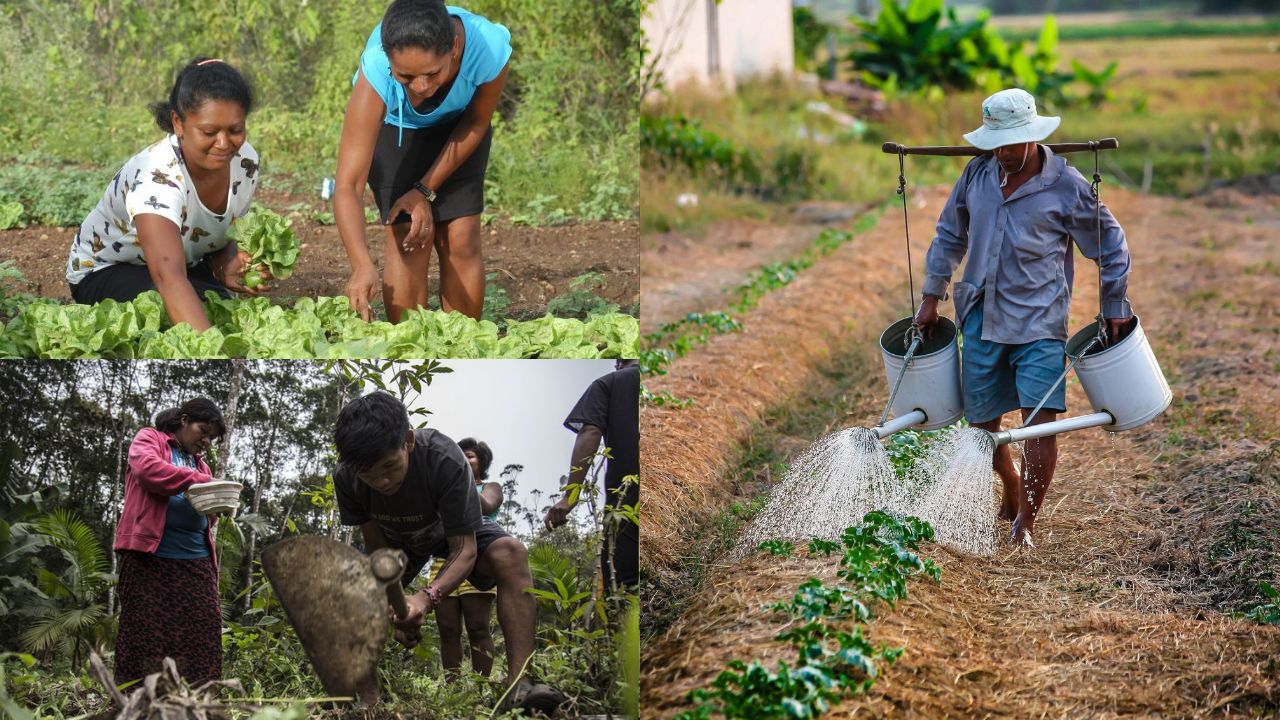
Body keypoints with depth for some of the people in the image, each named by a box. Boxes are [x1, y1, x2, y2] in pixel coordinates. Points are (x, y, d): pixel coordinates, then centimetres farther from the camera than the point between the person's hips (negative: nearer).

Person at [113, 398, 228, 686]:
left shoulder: (199, 464, 26)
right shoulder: (149, 439, 8)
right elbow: (146, 468, -14)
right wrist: (199, 480, -15)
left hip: (195, 561, 6)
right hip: (150, 555, -6)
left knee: (202, 637, -6)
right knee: (145, 634, -8)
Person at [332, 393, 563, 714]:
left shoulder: (445, 460, -41)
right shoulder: (346, 478, -30)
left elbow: (464, 550, -36)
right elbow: (378, 549, -19)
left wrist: (427, 597, -54)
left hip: (454, 530, -4)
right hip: (399, 540, 4)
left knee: (510, 553, -33)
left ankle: (518, 683, -42)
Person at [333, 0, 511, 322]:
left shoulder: (490, 48, -38)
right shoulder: (375, 70, -42)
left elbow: (476, 124, -15)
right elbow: (347, 186, -43)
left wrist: (426, 192, -15)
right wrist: (362, 266, -56)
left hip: (456, 124, 1)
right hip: (392, 125, -1)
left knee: (461, 239, -6)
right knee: (408, 239, -13)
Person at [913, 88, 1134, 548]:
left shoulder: (1066, 187, -7)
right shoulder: (977, 174, 4)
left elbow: (1110, 246, 4)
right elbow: (950, 235, 17)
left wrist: (1115, 309, 6)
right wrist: (932, 296, 15)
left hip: (1039, 322, -4)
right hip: (982, 319, 4)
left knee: (1041, 419, -15)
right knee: (982, 422, 9)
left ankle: (1026, 521, -4)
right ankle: (1012, 493, 37)